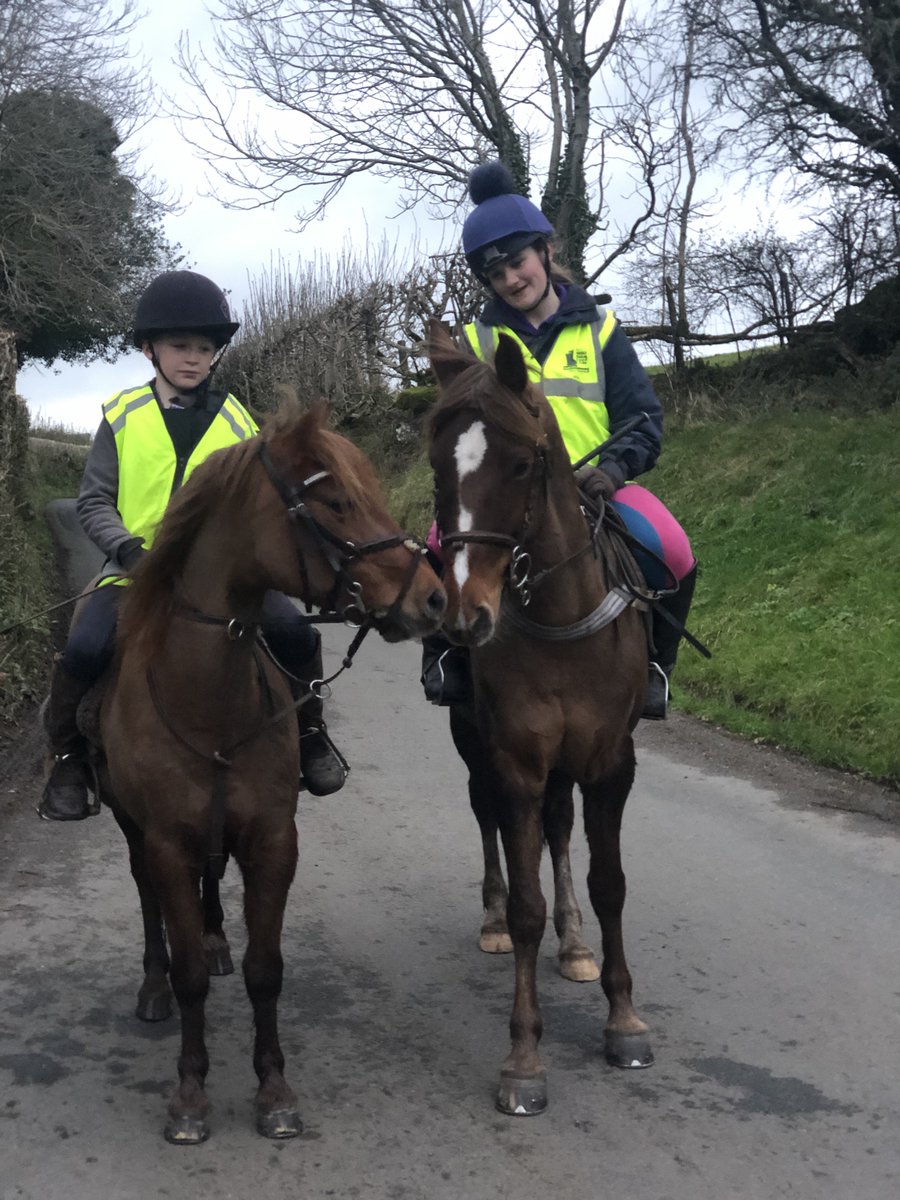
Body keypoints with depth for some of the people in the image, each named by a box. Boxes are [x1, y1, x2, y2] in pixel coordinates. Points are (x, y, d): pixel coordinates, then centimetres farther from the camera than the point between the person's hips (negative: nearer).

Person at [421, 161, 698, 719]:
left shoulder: (599, 330, 8)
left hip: (594, 485, 0)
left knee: (674, 555, -28)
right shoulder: (477, 340, 12)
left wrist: (613, 467, -18)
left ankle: (655, 660, 0)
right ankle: (448, 652, -1)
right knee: (443, 549, -31)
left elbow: (644, 420, 3)